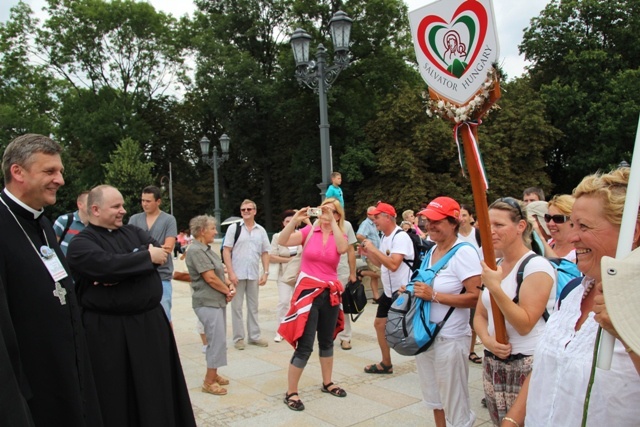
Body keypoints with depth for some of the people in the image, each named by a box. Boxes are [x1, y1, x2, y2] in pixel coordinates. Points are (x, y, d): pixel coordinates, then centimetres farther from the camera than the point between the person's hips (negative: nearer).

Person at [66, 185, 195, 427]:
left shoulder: (134, 232, 12)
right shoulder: (81, 244, -6)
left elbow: (160, 254, -4)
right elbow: (107, 264, -25)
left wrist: (123, 267, -18)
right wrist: (146, 257, -12)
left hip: (151, 321, 5)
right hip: (109, 332, -5)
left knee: (157, 389, 15)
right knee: (117, 395, 7)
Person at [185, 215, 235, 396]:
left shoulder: (206, 250, 14)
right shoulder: (196, 251, -17)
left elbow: (219, 273, 18)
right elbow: (210, 278, -20)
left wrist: (229, 285, -1)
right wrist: (227, 291, -8)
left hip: (217, 300, 10)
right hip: (208, 302, -10)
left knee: (217, 339, 15)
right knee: (217, 340, -6)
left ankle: (213, 374, 27)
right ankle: (209, 381, 4)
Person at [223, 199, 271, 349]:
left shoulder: (261, 230, 6)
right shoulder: (234, 228, -2)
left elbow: (265, 253, 9)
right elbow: (226, 251, -5)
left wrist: (265, 272, 1)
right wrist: (231, 272, -13)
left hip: (254, 275, 3)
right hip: (237, 274, -3)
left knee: (253, 306, 12)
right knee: (237, 306, 4)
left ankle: (254, 336, 21)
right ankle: (238, 338, 14)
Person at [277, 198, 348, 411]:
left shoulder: (340, 235, 4)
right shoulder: (309, 231, -3)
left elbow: (342, 249, -21)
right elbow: (282, 241, -16)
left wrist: (332, 222, -23)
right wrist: (295, 220, -27)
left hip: (330, 294, 4)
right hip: (308, 291, -4)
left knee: (327, 341, 19)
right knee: (305, 345, -6)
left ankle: (327, 383, 37)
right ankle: (291, 393, 6)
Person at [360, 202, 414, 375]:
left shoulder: (400, 237, -20)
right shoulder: (384, 237, 10)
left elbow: (393, 264, -31)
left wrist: (373, 249, -24)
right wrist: (368, 253, 4)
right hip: (389, 291, 10)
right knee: (379, 324, 15)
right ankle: (386, 364, 29)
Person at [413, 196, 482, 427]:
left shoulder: (464, 252, -16)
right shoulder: (432, 250, 7)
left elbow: (475, 297, -23)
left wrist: (434, 296, -23)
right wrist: (414, 292, 1)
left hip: (450, 339, -8)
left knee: (454, 404, 6)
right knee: (434, 399, 22)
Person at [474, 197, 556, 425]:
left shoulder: (537, 266, -13)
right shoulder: (494, 266, 9)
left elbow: (525, 324, -19)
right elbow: (480, 316, 11)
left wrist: (495, 288, -27)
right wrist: (487, 340, -9)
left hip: (527, 367, -7)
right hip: (493, 363, 7)